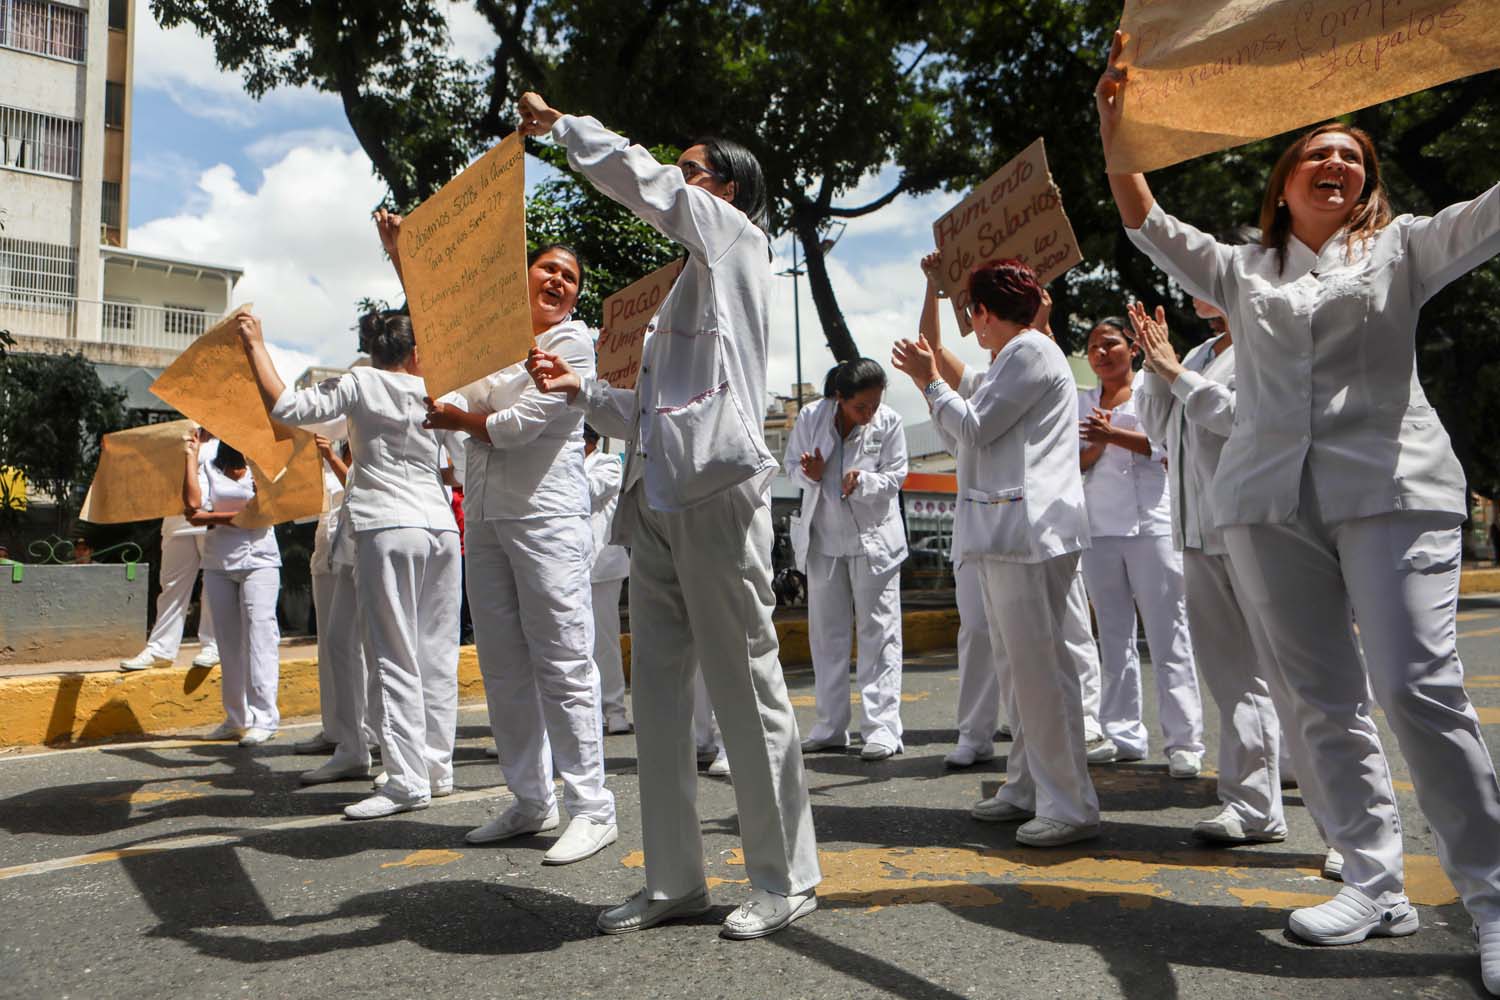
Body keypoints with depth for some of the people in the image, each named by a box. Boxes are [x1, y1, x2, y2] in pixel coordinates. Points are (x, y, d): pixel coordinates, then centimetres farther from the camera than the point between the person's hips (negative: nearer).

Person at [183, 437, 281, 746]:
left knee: (259, 634, -10)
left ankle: (264, 718, -9)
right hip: (218, 565, 3)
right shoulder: (208, 469, 10)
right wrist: (191, 455, -3)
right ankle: (237, 718, 14)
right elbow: (193, 505, -9)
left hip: (259, 561, -3)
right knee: (229, 642, 7)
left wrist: (214, 517, -9)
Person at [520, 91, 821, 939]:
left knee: (747, 687, -3)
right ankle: (676, 879, 17)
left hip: (717, 492, -9)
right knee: (659, 693, 7)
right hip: (658, 497, 9)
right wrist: (580, 389, 13)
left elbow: (635, 175, -4)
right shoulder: (688, 281, 28)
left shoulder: (738, 238, 7)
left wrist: (559, 124, 10)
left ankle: (787, 878, 9)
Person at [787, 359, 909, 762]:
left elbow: (896, 475, -8)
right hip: (824, 539, 3)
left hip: (874, 537, -2)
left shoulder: (889, 422, -11)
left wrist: (863, 482, -28)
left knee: (879, 630, -1)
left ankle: (882, 726, 3)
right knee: (826, 632, 9)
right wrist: (809, 473, -21)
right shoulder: (811, 417, -8)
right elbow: (792, 464, 2)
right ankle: (830, 728, 20)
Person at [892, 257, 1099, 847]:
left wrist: (930, 381, 1)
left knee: (1039, 664, -11)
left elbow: (973, 428, -12)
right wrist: (931, 382, 24)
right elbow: (964, 440, 25)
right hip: (1003, 532, 11)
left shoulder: (1032, 350, -7)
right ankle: (1027, 787, 22)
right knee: (1016, 663, 13)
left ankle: (1070, 806, -6)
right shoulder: (1012, 359, 25)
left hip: (1031, 529, -11)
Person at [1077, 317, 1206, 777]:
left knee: (1167, 633, -7)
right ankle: (1123, 735, 12)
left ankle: (1184, 742, -5)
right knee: (1113, 637, 6)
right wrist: (1096, 445, -10)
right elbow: (1072, 463, 9)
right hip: (1099, 528, 4)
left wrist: (1114, 435, -18)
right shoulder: (1081, 402, 17)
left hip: (1151, 523, -4)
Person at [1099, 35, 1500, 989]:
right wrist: (1118, 134, 1)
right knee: (1324, 697, 2)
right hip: (1272, 499, 3)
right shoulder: (1242, 271, 20)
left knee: (1418, 684, -13)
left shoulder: (1401, 249, 14)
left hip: (1391, 488, -3)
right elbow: (1149, 225, 13)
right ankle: (1377, 884, 10)